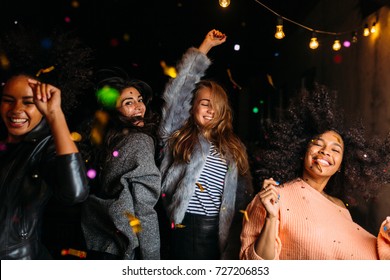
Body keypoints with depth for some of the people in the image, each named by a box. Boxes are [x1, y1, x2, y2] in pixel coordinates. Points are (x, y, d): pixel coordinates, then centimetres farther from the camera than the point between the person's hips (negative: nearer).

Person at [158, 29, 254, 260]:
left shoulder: (234, 148, 13)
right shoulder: (177, 134, 4)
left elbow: (243, 194, 13)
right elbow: (179, 87, -1)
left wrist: (237, 239, 7)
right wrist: (205, 47, 5)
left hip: (218, 233, 3)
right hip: (184, 229, -3)